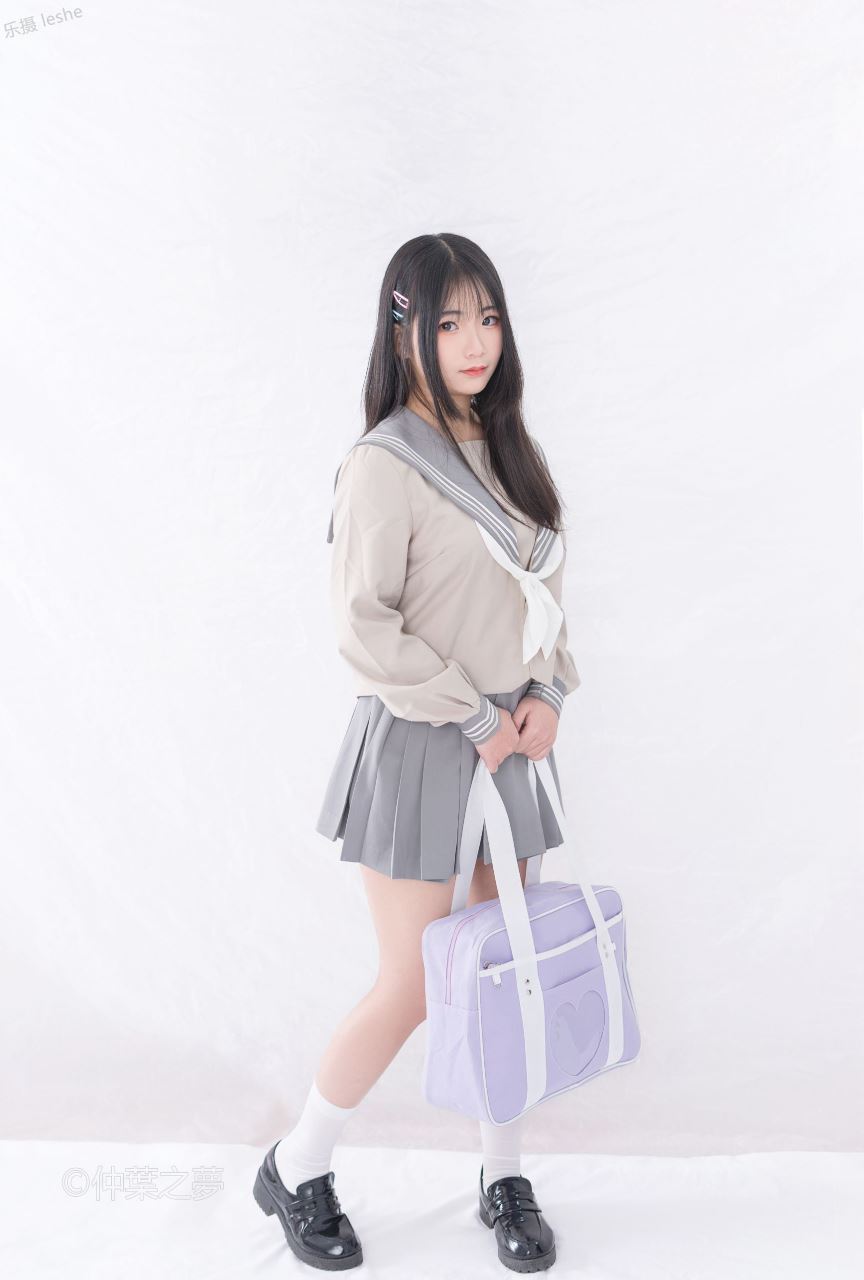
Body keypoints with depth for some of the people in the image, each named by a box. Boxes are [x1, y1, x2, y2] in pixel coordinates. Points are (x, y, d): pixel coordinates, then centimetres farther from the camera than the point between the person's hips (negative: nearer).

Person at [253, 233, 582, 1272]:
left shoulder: (504, 446, 9)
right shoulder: (384, 465, -14)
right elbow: (364, 627, -18)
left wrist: (545, 693, 0)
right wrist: (473, 718, -13)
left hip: (506, 741, 7)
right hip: (418, 745, -7)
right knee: (412, 988, 1)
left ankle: (505, 1178, 31)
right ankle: (295, 1171, 25)